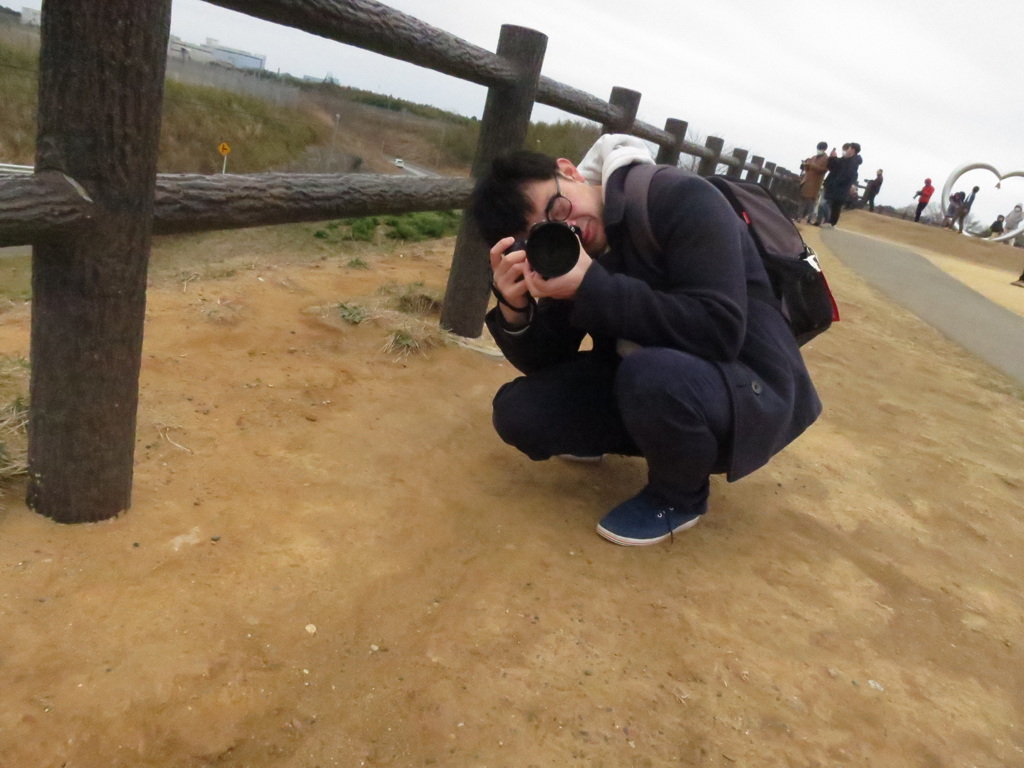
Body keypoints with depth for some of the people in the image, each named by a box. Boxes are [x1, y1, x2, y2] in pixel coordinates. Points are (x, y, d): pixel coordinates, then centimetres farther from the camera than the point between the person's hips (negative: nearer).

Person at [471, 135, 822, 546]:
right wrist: (515, 311, -22)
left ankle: (680, 496, -6)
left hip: (752, 392, -6)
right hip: (645, 385, 6)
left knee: (652, 375, -38)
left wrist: (593, 288, -33)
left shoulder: (679, 200, -21)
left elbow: (718, 330, -31)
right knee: (518, 410, -9)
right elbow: (546, 366, -1)